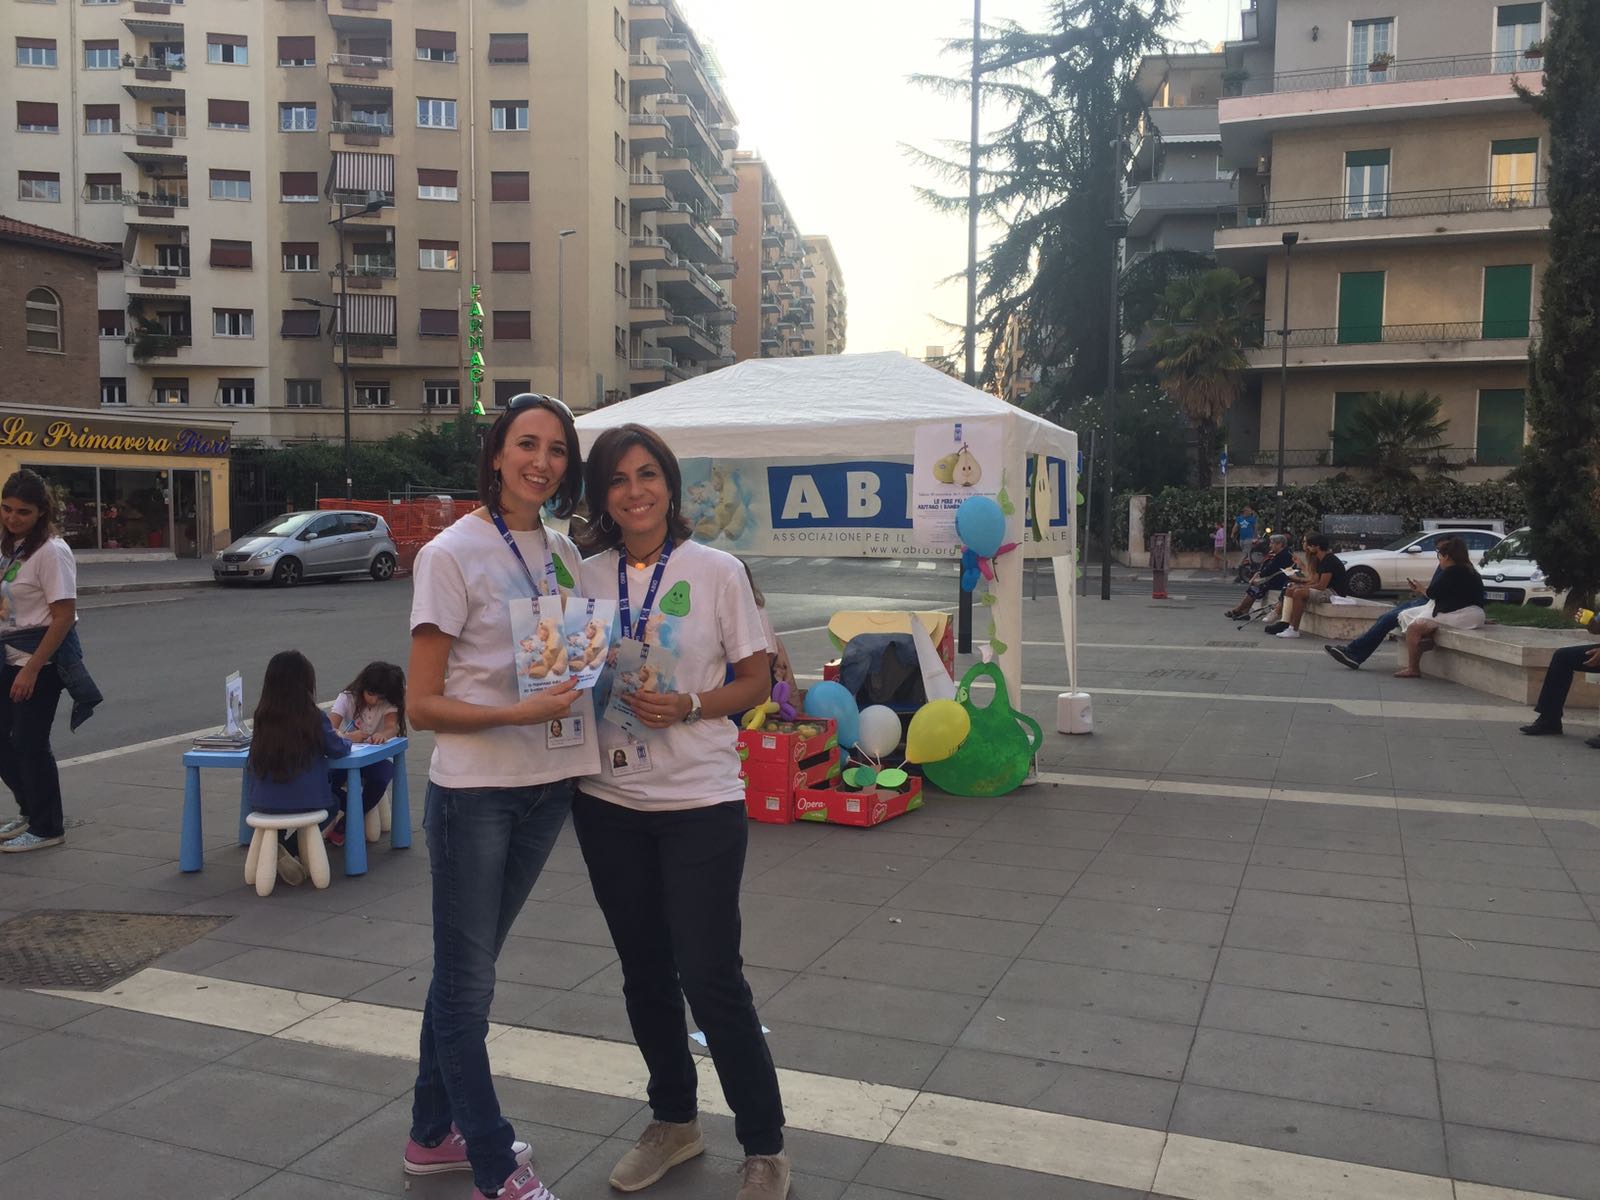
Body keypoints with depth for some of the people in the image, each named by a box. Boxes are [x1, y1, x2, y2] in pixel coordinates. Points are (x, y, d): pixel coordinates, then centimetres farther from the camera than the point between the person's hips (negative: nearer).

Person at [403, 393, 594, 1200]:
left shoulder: (561, 551, 6)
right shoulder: (451, 554, -12)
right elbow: (422, 705, -13)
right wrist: (521, 712, -25)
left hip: (548, 785, 6)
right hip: (473, 792, -6)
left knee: (468, 969, 20)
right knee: (466, 981, 7)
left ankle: (434, 1134, 38)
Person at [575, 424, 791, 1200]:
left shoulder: (716, 571, -5)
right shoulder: (586, 576, 3)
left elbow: (756, 680, -3)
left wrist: (686, 707, -18)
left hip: (700, 801, -4)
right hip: (609, 802, 4)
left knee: (709, 975, -2)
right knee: (645, 971, 16)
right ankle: (673, 1122, 37)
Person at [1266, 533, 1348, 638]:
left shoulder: (1329, 560, -18)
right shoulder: (1320, 560, 13)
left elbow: (1321, 585, -23)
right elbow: (1315, 580, 11)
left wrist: (1302, 587, -13)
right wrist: (1299, 580, -2)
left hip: (1334, 592, -11)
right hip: (1325, 590, 11)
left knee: (1299, 593, -27)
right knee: (1291, 589, 4)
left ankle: (1294, 630, -26)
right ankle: (1285, 621, -12)